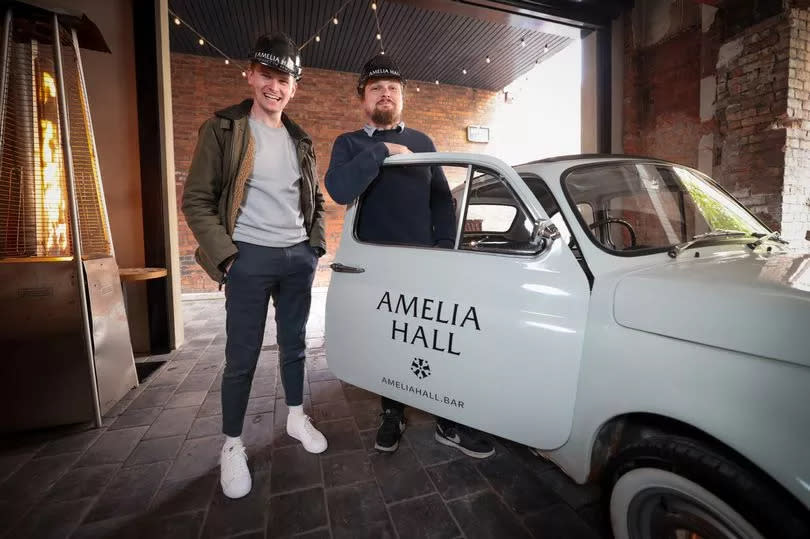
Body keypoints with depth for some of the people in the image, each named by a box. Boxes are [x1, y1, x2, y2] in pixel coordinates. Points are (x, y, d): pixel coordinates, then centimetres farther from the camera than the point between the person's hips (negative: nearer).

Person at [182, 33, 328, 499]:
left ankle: (297, 417, 34)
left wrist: (316, 244, 7)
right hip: (251, 258, -4)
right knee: (242, 358, 3)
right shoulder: (224, 129, -1)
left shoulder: (301, 141, 13)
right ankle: (232, 445, 22)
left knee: (294, 344, 15)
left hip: (299, 257, 5)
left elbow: (315, 199, 19)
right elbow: (197, 200, -5)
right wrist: (225, 255, -13)